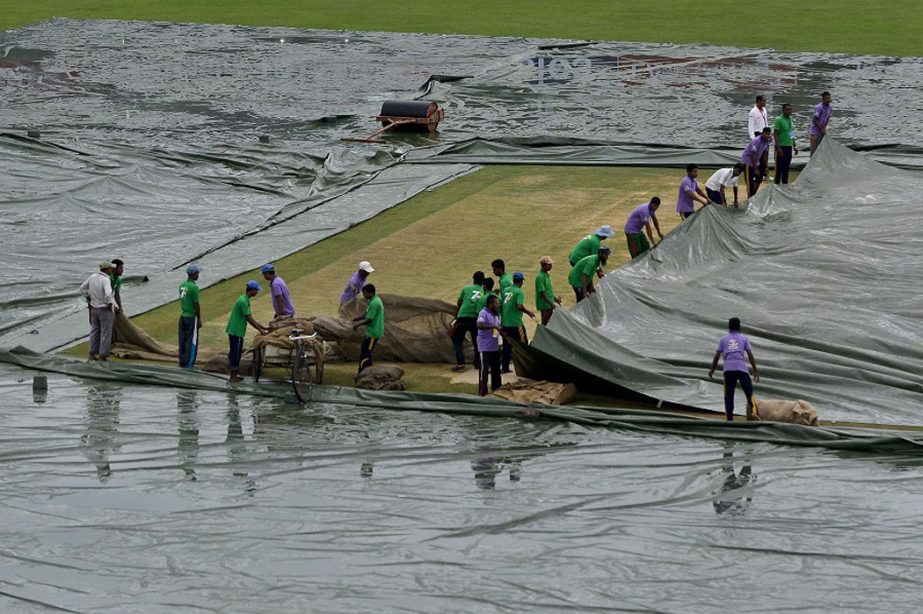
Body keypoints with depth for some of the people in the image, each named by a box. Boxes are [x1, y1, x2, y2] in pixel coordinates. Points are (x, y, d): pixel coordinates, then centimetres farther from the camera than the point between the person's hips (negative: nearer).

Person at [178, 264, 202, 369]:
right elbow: (196, 305, -17)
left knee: (183, 341, 10)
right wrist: (199, 320, -10)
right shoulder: (194, 287, -18)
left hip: (183, 317, 8)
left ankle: (182, 364, 13)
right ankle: (189, 365, -2)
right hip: (192, 318, -8)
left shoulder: (182, 286, 7)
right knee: (191, 342, -2)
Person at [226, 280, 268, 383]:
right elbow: (249, 319, -19)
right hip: (235, 331, -10)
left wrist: (263, 327, 15)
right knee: (235, 352, -5)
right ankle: (233, 376, -2)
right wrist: (260, 330, -14)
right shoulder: (243, 301, -20)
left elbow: (250, 319, 17)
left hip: (238, 331, 10)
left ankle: (235, 374, 19)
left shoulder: (245, 300, 12)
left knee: (236, 353, 13)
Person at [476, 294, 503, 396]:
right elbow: (480, 325, -28)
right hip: (485, 347, -8)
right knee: (484, 369, -6)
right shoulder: (484, 313, -12)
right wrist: (493, 326, -30)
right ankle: (482, 392, -4)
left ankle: (496, 388, 22)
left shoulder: (496, 314, 15)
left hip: (495, 347, 8)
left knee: (496, 368, 13)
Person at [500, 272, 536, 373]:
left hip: (505, 323, 7)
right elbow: (520, 306, -23)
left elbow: (500, 305, 13)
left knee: (507, 345, 12)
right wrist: (529, 312, -7)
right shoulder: (519, 292, -11)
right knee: (523, 344, 3)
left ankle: (504, 367, 12)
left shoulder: (506, 290, 10)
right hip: (516, 323, -7)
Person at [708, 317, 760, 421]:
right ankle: (752, 412, -23)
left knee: (729, 394, 4)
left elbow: (717, 356, 12)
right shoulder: (744, 338, 14)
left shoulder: (723, 339, 16)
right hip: (741, 367, -1)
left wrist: (712, 370, 22)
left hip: (728, 369, 1)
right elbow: (750, 355, 7)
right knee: (749, 390, -3)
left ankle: (729, 418, 1)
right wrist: (755, 371, 9)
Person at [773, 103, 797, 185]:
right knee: (779, 167, -3)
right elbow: (775, 134, -14)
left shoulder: (791, 120, 12)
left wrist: (794, 146, 18)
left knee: (786, 167, 12)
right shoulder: (779, 120, -11)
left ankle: (785, 183, 18)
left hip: (789, 146, 7)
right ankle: (777, 183, 3)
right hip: (781, 147, -7)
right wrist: (778, 148, -20)